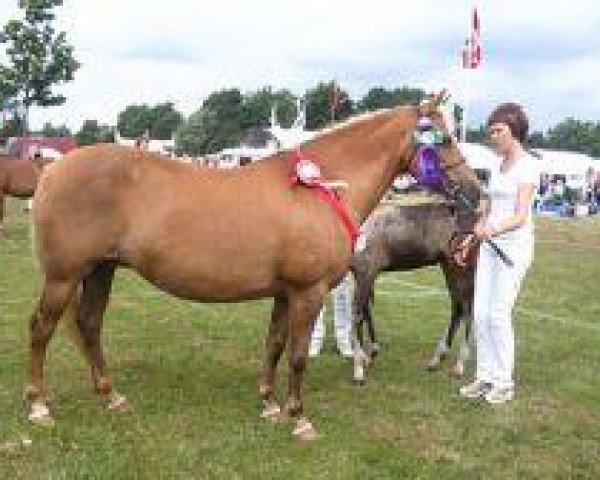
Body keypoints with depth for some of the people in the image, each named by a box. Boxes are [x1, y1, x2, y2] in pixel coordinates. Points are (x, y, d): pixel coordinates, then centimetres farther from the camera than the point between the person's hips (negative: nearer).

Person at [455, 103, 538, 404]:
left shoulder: (528, 166, -10)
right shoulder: (497, 167, 13)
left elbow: (521, 216, -20)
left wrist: (494, 229, -37)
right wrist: (468, 242, 20)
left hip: (515, 245, -7)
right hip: (490, 245, 8)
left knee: (498, 314, -8)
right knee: (480, 313, 5)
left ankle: (504, 382, 5)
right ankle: (485, 376, 15)